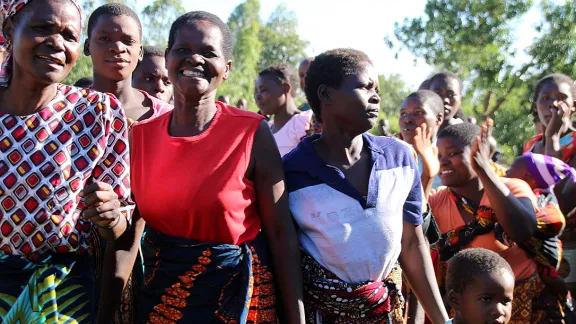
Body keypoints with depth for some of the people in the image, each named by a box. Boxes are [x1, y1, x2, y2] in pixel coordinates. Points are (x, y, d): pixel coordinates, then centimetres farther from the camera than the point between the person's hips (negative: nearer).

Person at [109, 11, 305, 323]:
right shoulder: (140, 136, -2)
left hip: (238, 294, -3)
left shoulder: (252, 132, -13)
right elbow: (129, 230, 0)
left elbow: (280, 232, -12)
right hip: (161, 292, 3)